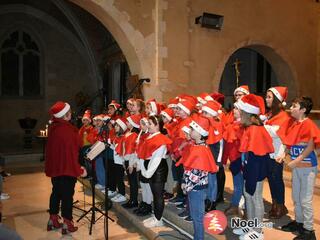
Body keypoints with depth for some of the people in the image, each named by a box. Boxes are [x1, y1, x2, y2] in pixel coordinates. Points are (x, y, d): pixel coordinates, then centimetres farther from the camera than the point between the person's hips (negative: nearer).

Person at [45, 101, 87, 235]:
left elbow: (52, 148, 13)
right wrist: (79, 170, -18)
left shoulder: (53, 127, 5)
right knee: (67, 194, 2)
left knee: (56, 192, 18)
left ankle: (53, 221, 29)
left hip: (55, 166, 8)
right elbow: (71, 151, -23)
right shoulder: (68, 129, -20)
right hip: (67, 167, -8)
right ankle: (67, 224, 11)